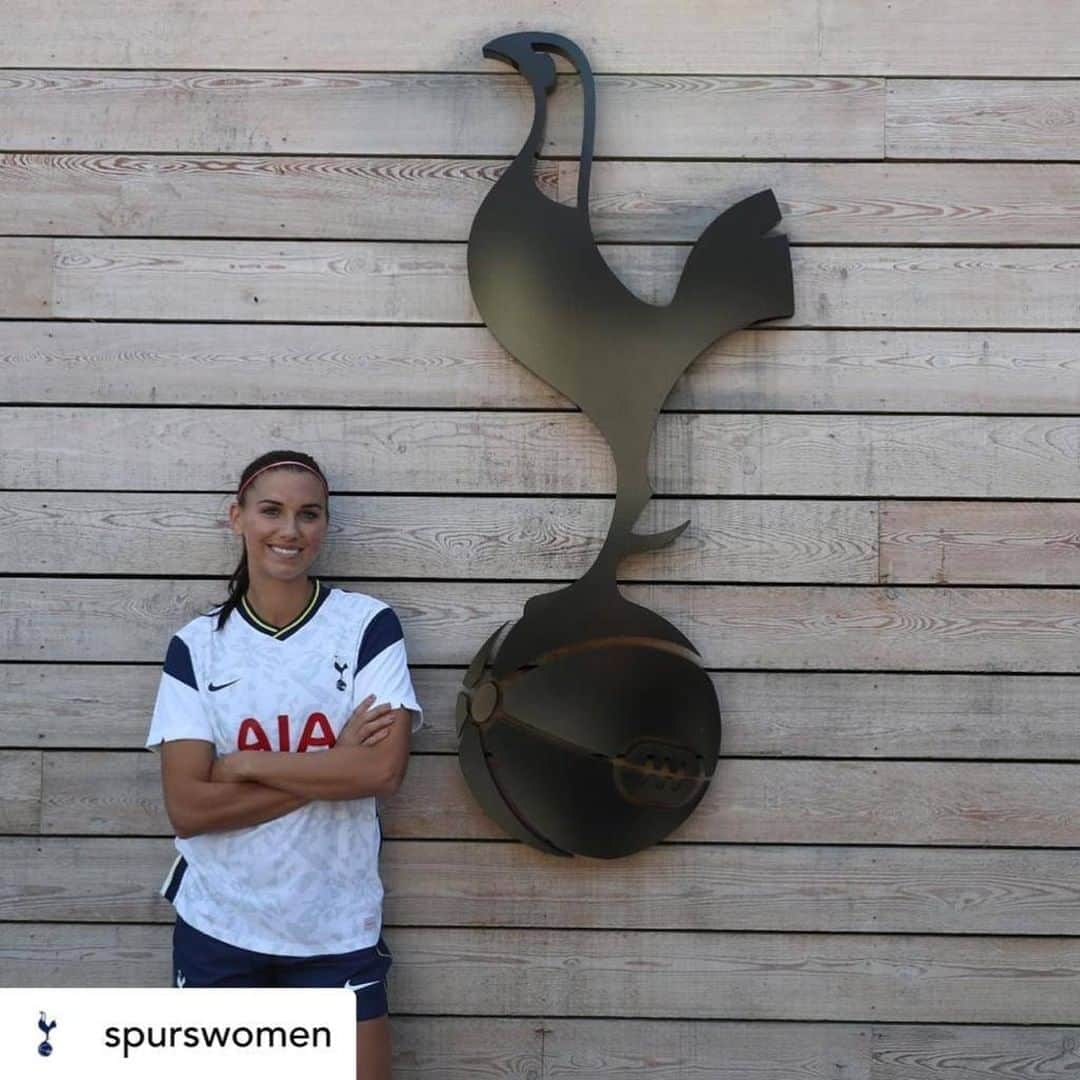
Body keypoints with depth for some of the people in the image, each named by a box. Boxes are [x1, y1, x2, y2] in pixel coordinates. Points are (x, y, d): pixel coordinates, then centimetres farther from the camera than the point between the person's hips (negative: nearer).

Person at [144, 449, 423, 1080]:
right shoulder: (197, 644, -2)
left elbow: (384, 771, -17)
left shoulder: (369, 626, -6)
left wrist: (244, 766, -13)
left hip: (337, 928, -1)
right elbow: (187, 807, -10)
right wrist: (333, 766, -15)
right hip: (217, 926, 2)